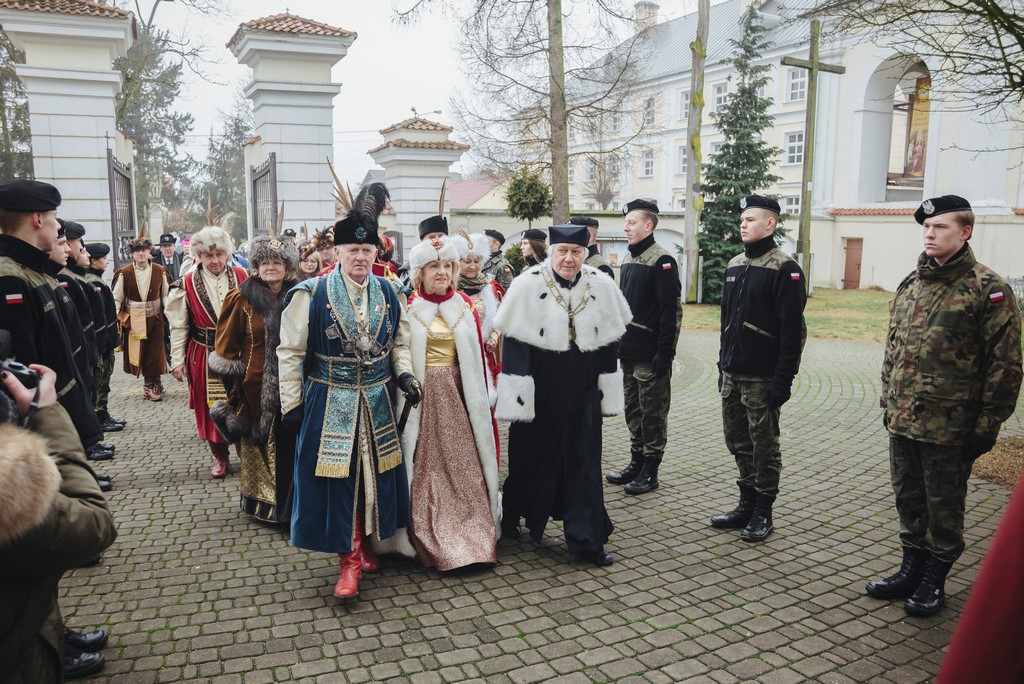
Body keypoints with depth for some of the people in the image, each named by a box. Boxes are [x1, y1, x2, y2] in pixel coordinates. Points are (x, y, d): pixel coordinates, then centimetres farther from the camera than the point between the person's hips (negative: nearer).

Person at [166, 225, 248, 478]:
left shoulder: (241, 277, 0)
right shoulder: (187, 284, -2)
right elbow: (178, 326, 1)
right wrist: (177, 360, -1)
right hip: (204, 355, 0)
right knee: (210, 406, 8)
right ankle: (219, 456, 24)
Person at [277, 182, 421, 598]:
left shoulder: (387, 293, 4)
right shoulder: (311, 294, -8)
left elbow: (399, 342, 14)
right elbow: (291, 351, -3)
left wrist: (405, 375, -3)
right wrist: (291, 402, -4)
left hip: (376, 401, 4)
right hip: (330, 402, -4)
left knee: (374, 473, 12)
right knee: (337, 477, -1)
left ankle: (365, 544, 32)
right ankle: (348, 557, 11)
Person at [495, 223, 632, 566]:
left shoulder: (602, 286, -1)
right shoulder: (528, 285, -10)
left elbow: (608, 343, 6)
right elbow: (514, 343, -11)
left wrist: (607, 392, 6)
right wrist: (518, 394, -14)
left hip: (582, 395, 2)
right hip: (539, 393, -2)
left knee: (583, 463, 5)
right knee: (532, 458, 13)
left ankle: (586, 538, 15)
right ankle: (513, 521, 37)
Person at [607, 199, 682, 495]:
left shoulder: (662, 261, -12)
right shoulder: (628, 260, 14)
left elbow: (671, 311, -17)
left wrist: (664, 354, -19)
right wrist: (618, 344, 16)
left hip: (650, 355, -8)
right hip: (628, 353, 8)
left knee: (652, 413, 1)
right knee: (633, 410, 15)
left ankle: (650, 471, 10)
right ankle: (636, 462, 26)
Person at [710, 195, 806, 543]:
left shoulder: (784, 269, -10)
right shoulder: (734, 265, 13)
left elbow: (792, 331, -14)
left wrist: (783, 380, -18)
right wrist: (723, 364, 16)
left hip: (762, 377, -7)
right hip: (732, 374, 7)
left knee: (764, 444, 4)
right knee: (737, 441, 14)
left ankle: (763, 513, 16)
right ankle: (747, 504, 27)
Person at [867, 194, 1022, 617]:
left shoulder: (987, 289, -10)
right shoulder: (910, 285, 9)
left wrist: (987, 425, -12)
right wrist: (888, 402, 15)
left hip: (949, 426, -6)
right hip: (902, 422, 6)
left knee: (943, 504, 9)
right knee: (908, 499, 17)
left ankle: (933, 581, 25)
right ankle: (911, 569, 33)